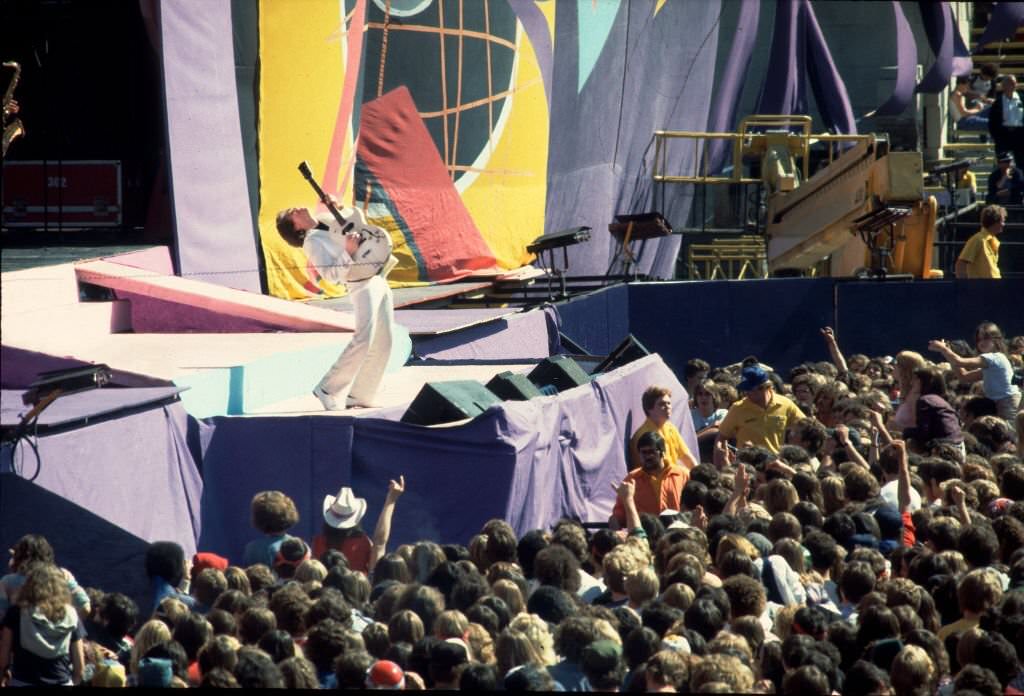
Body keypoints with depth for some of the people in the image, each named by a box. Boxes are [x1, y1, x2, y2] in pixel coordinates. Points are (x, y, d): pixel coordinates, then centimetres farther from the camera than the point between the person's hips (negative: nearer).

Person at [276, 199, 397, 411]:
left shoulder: (329, 220, 13)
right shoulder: (313, 242, -9)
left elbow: (357, 217, 28)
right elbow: (331, 274, -17)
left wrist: (339, 208, 9)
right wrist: (348, 252, -28)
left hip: (378, 280, 8)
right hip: (363, 285, -8)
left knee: (383, 344, 6)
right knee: (363, 339, -20)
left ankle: (359, 396, 10)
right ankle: (328, 389, -12)